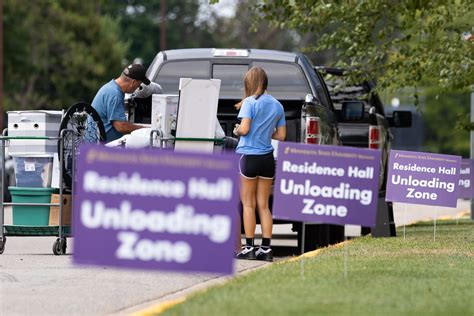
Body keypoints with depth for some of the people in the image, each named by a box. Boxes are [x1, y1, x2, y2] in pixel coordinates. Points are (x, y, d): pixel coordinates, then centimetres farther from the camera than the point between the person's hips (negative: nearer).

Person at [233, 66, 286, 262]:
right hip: (268, 158, 5)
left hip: (249, 156, -5)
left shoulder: (250, 102, -8)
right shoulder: (277, 106, 10)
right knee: (263, 205, 11)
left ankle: (249, 248, 0)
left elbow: (244, 129, -16)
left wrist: (236, 130, 5)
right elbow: (281, 135, 11)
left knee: (248, 204, 3)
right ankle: (266, 249, 7)